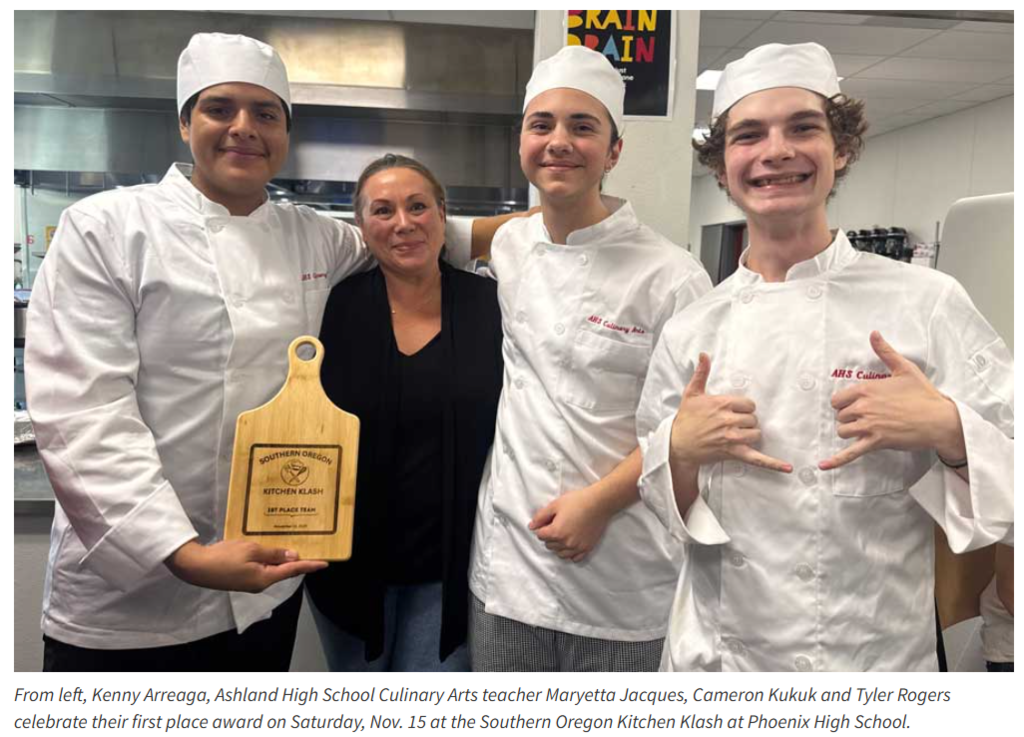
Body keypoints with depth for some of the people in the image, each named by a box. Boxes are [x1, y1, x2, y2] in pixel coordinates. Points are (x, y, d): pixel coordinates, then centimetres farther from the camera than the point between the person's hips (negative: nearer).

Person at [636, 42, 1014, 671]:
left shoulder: (928, 303, -11)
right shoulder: (691, 330, -3)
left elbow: (1010, 474, -7)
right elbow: (664, 501, 3)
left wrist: (945, 430, -24)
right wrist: (681, 450, -16)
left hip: (878, 653, -1)